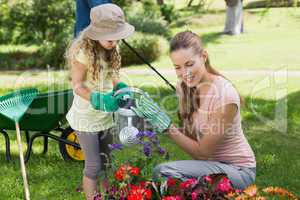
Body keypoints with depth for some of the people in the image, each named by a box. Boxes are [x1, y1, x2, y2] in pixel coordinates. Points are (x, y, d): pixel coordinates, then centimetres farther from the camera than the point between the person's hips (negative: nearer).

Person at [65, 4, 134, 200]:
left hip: (106, 116, 7)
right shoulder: (82, 52, -23)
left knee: (105, 162, 16)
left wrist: (122, 88, -11)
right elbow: (77, 86, -19)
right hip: (86, 118, -7)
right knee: (94, 166, 0)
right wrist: (100, 100, -32)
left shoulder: (111, 49, -3)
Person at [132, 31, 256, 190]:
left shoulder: (224, 95, -25)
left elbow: (202, 152, -18)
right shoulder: (183, 87, -2)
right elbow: (189, 136, 1)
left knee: (163, 172, -26)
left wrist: (166, 125, -25)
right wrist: (157, 121, -15)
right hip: (210, 163, 7)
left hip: (238, 171, -6)